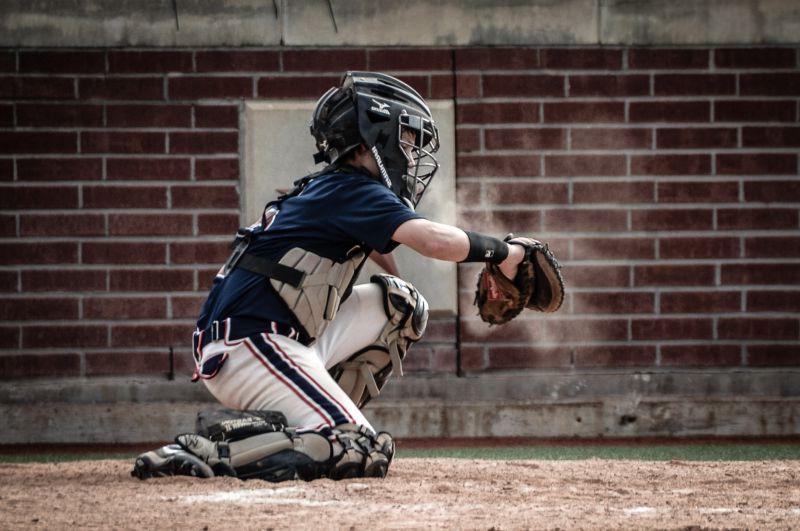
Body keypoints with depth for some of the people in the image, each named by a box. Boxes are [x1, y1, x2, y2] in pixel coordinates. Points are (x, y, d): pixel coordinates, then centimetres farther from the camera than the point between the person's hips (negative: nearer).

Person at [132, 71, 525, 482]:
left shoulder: (324, 189, 21)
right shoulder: (351, 190, -9)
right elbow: (435, 240, -21)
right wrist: (500, 251, -5)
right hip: (248, 348, -10)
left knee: (401, 305, 14)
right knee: (364, 454, -19)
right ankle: (204, 451, -20)